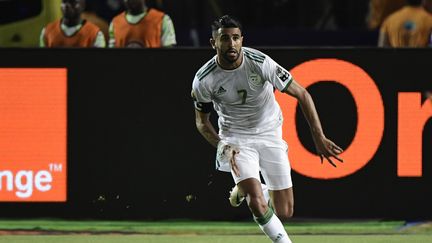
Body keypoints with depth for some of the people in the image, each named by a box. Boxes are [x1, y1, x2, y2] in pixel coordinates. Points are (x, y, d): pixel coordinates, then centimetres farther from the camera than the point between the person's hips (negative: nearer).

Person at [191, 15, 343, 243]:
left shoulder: (260, 63, -21)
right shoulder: (203, 80, -18)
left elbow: (302, 94, -15)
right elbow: (202, 122, 0)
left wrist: (319, 137, -21)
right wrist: (223, 147, -19)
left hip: (270, 135, 1)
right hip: (236, 139, -1)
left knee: (284, 213, 3)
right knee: (258, 205, -23)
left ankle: (246, 188, 34)